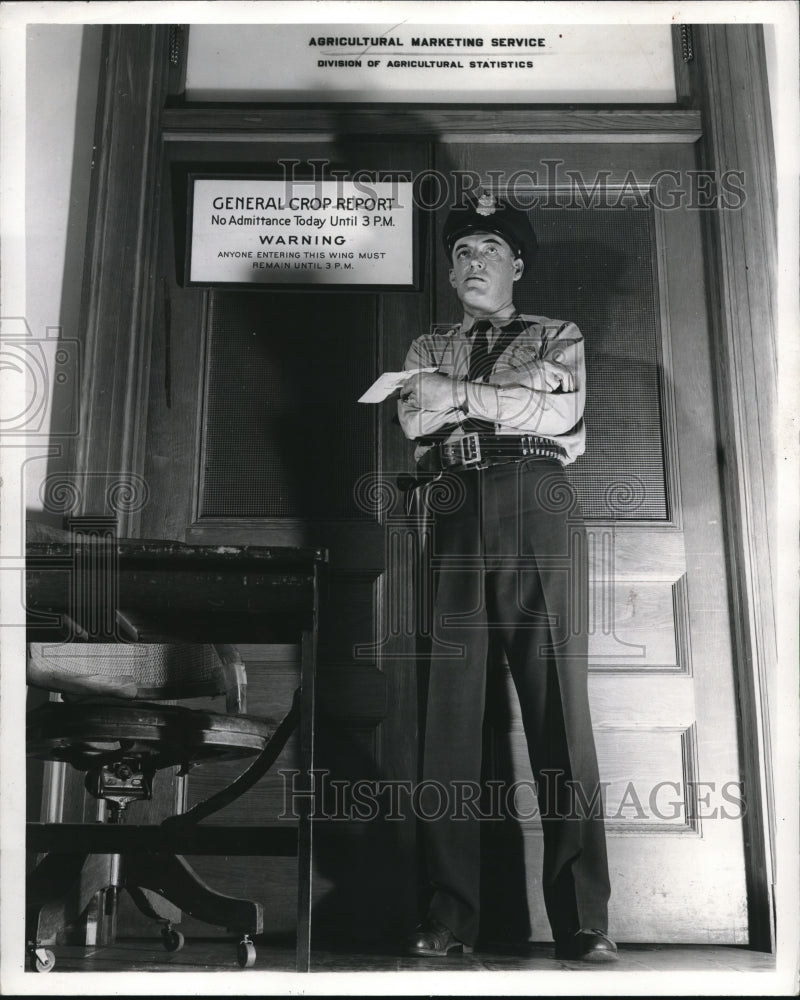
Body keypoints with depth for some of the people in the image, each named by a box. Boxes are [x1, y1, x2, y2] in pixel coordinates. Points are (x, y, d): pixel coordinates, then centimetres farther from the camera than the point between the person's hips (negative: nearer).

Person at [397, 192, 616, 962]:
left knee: (558, 702, -7)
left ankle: (583, 920, -5)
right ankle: (450, 915, -3)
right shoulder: (428, 350, 25)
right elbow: (415, 421, 5)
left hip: (536, 505, -1)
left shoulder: (556, 336, 20)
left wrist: (461, 394, -6)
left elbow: (563, 413, 0)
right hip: (456, 517, 2)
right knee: (451, 705, -6)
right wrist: (518, 386, -2)